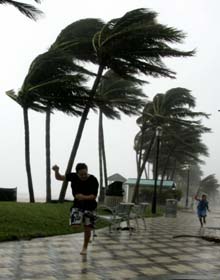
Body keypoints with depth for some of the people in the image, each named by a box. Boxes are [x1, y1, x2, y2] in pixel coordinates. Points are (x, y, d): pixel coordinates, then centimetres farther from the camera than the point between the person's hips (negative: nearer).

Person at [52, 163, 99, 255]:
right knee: (75, 225, -17)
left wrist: (84, 197, -34)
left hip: (89, 206, -2)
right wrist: (56, 171, -24)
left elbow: (94, 196, -17)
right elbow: (59, 177, -2)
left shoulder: (93, 180, -17)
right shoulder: (74, 177, -7)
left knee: (87, 228, 1)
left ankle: (85, 247, 21)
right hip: (77, 205, 2)